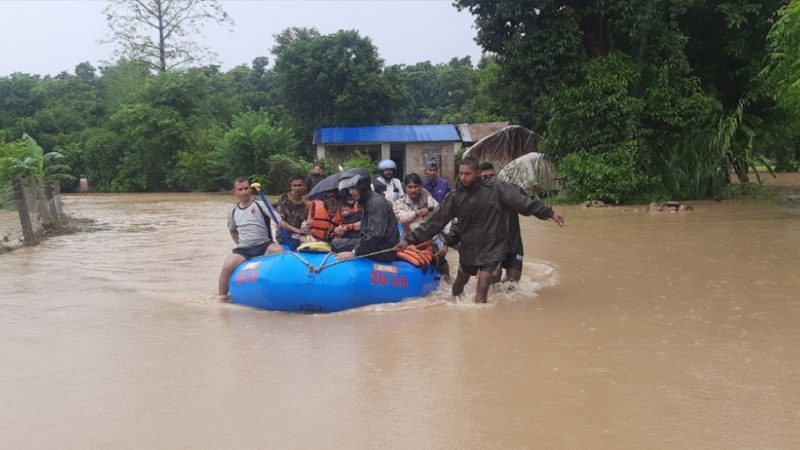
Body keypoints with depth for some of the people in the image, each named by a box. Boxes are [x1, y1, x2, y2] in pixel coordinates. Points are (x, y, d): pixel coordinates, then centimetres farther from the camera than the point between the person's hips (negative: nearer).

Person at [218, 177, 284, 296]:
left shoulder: (260, 205, 1)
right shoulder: (233, 212, 13)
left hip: (263, 246, -2)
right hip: (243, 250, 3)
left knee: (279, 250, -35)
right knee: (227, 266, -26)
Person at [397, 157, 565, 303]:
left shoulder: (495, 190, -12)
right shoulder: (454, 197, -6)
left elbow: (522, 201, -8)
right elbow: (434, 221, -4)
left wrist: (548, 213, -9)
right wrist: (410, 239, -9)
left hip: (493, 249, -3)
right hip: (468, 248, 3)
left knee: (482, 288, -15)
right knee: (459, 284, 20)